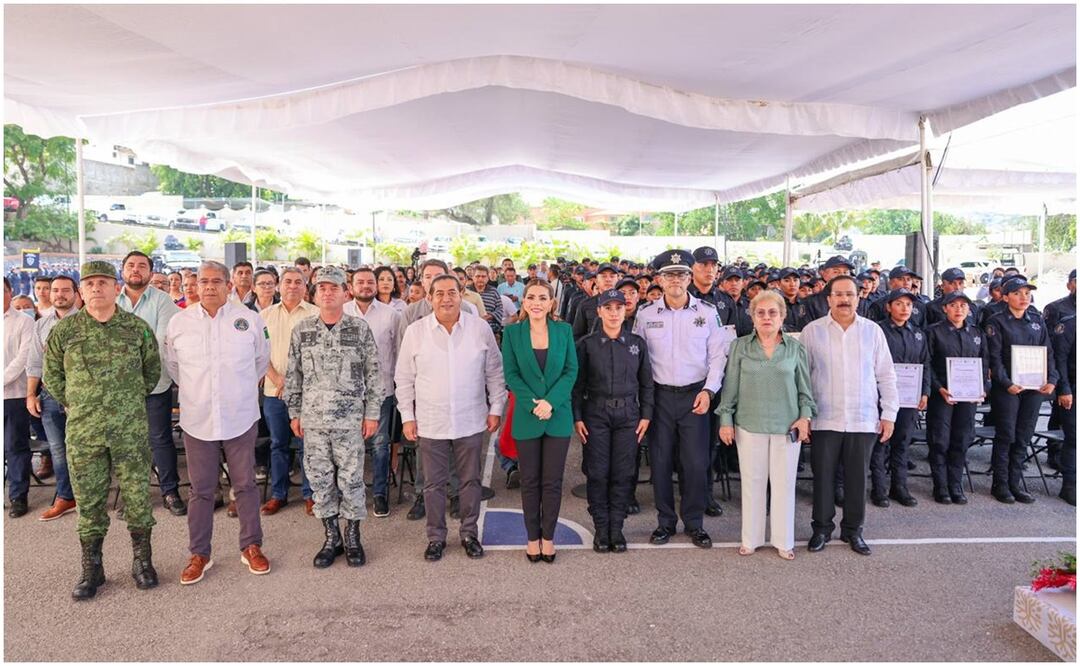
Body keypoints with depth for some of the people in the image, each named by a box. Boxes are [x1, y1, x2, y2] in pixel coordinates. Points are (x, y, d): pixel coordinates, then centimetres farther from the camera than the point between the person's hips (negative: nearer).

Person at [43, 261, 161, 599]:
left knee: (137, 496, 5)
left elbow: (152, 370, 13)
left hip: (131, 430, 0)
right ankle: (92, 568, 23)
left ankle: (142, 560, 21)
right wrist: (76, 405, 8)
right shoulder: (63, 331, 2)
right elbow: (51, 377, 13)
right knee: (88, 501, 8)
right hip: (82, 432, 1)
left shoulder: (138, 327, 1)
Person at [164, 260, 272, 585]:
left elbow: (261, 360, 13)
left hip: (241, 418, -1)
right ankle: (199, 553, 21)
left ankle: (251, 546, 21)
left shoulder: (250, 319, -2)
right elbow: (172, 364, 16)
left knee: (246, 485, 8)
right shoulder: (179, 322, 1)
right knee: (201, 489, 9)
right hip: (197, 419, 1)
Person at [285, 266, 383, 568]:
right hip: (313, 419, 2)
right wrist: (295, 413, 8)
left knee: (351, 479, 4)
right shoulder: (302, 330, 4)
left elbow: (373, 374, 0)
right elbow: (293, 375, 10)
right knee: (320, 479, 8)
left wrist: (372, 413, -2)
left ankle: (352, 538, 20)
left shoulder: (360, 328, -2)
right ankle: (332, 538, 23)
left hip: (350, 418, -2)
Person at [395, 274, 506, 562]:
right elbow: (404, 378, 3)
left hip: (471, 422, 0)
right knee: (434, 483, 11)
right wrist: (407, 416, 0)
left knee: (471, 480, 12)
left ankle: (470, 533, 29)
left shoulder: (481, 328, -3)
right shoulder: (415, 331, -3)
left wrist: (496, 408, 2)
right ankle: (436, 537, 27)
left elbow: (494, 373, 4)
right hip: (430, 424, 0)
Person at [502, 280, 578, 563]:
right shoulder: (512, 332, -1)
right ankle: (532, 536, 22)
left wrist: (550, 401, -14)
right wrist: (532, 404, -14)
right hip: (527, 418, 0)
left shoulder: (564, 330, 0)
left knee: (553, 481, 6)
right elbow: (510, 373, -3)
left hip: (558, 416, 0)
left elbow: (571, 370, -2)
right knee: (530, 481, 8)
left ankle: (548, 536, 21)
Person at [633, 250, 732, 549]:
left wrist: (709, 390, -5)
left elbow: (718, 354, 4)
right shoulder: (645, 314, 1)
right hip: (660, 395, 1)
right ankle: (665, 521, 21)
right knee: (660, 461, 6)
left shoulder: (707, 312, 0)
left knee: (696, 463, 2)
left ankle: (694, 522, 19)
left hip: (695, 395, 0)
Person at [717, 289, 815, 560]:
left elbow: (804, 387, 8)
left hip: (787, 426, 0)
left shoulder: (795, 348, 3)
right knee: (752, 481, 6)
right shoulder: (740, 347, 2)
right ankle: (751, 538, 19)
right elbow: (730, 386, 4)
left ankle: (783, 540, 19)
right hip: (749, 425, 0)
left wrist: (805, 416, -2)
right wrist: (725, 419, 1)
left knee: (784, 482, 6)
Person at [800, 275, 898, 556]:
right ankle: (822, 528, 21)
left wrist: (889, 414, 2)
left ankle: (853, 529, 25)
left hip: (864, 420, 1)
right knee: (823, 476, 5)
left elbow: (886, 375, 7)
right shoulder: (812, 331, 0)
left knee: (857, 477, 9)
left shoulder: (872, 331, 4)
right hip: (824, 419, -1)